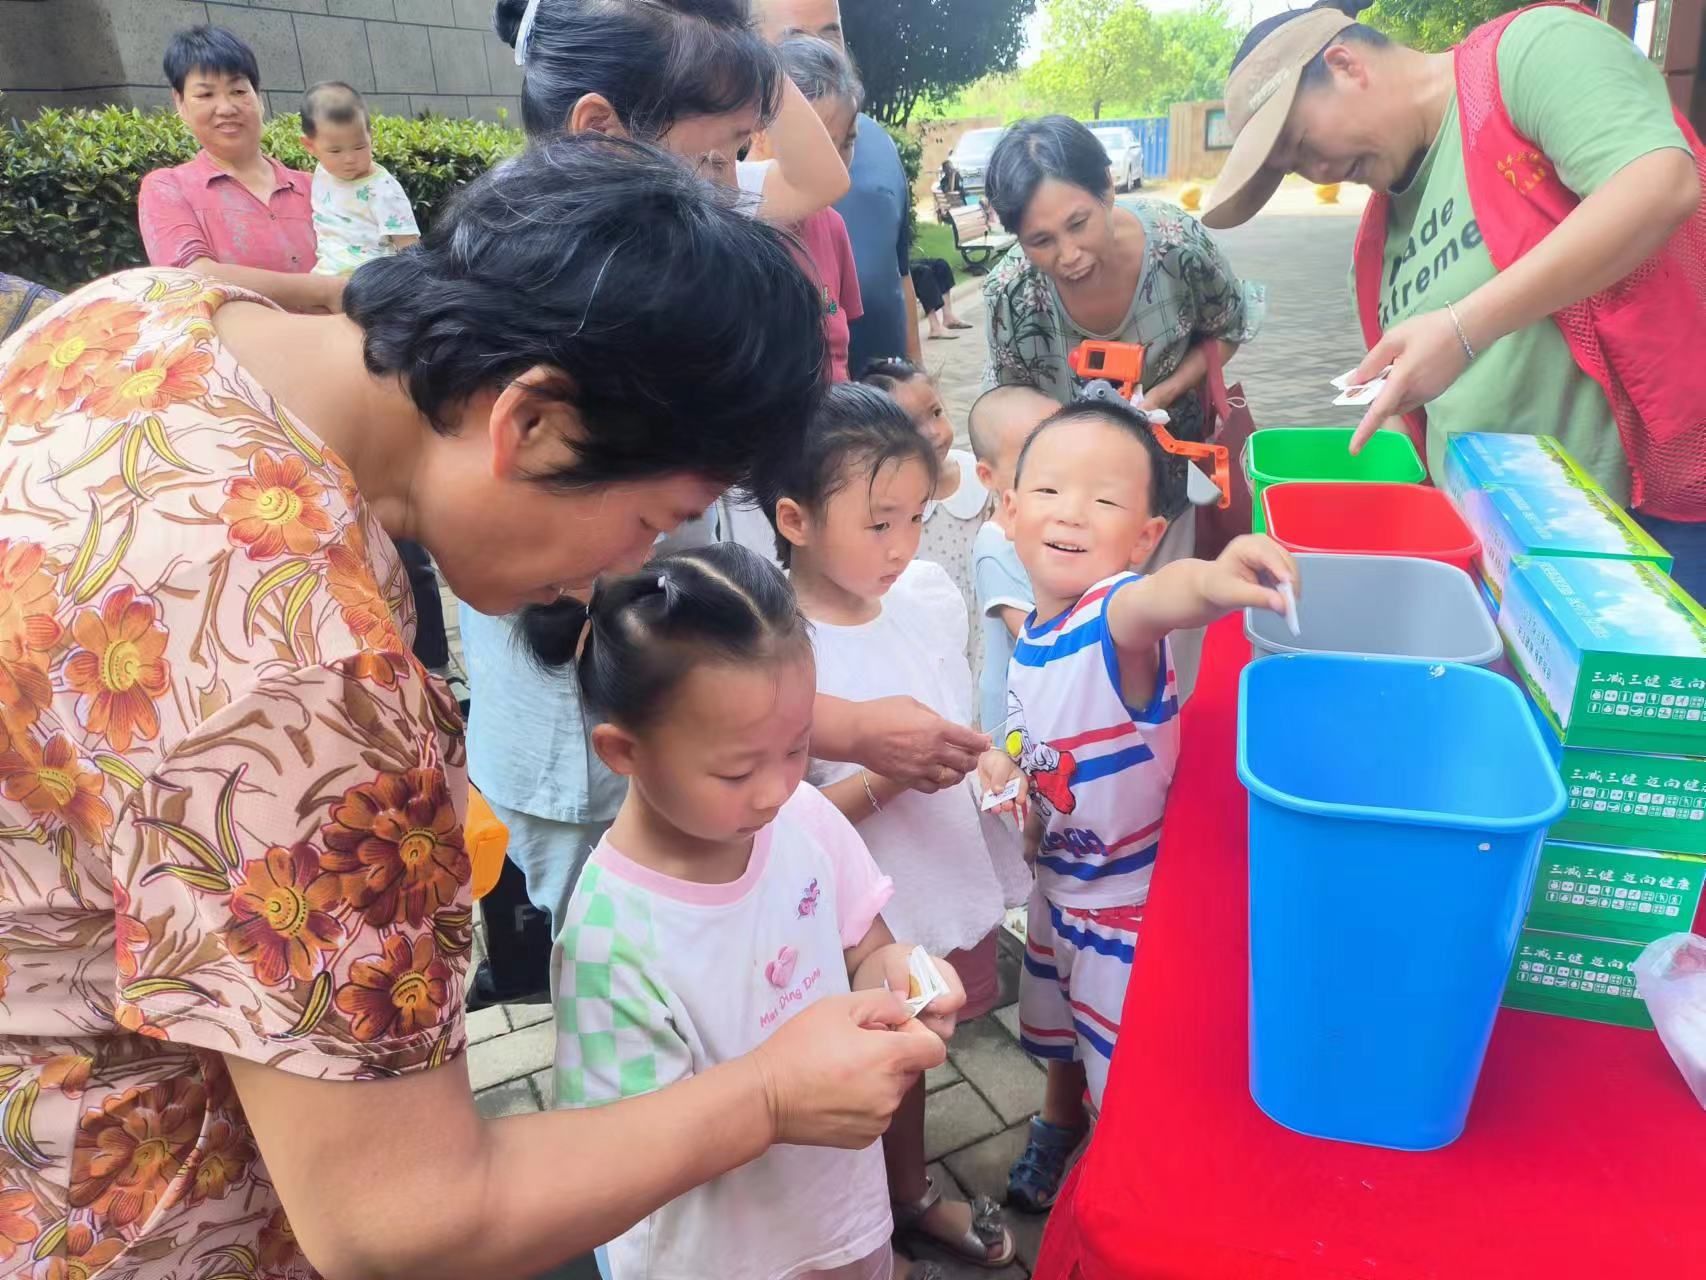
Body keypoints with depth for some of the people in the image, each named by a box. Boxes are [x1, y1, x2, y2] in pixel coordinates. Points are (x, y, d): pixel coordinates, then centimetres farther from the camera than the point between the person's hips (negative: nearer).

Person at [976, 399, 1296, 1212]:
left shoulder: (1114, 614, -32)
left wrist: (1207, 581, -80)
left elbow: (1148, 604, -58)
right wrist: (1007, 769, -12)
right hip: (1058, 878, 7)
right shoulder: (1029, 638, -10)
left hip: (1133, 894, -7)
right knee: (1059, 1032, 32)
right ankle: (1060, 1123, 62)